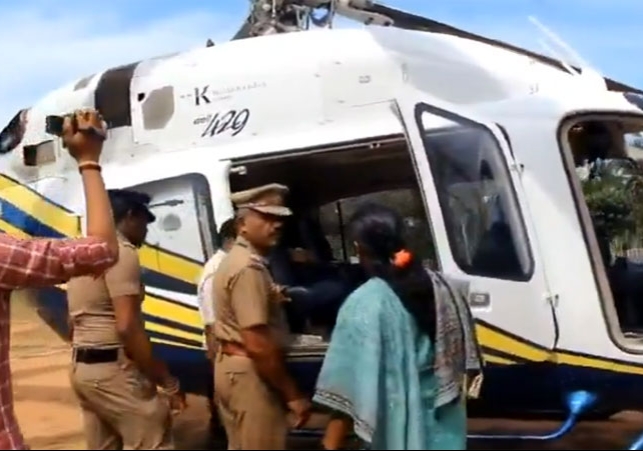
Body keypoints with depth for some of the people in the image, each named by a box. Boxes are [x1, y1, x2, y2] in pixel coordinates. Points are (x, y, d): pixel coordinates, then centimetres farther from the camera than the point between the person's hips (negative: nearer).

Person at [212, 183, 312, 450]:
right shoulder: (249, 267, -21)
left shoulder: (237, 258, 13)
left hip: (231, 366, 11)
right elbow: (258, 344, -25)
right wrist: (293, 395, -20)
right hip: (249, 371, -11)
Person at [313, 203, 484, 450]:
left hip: (399, 420, -6)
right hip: (444, 418, 6)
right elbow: (463, 355, 9)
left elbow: (349, 384, -20)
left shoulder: (365, 304, -18)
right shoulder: (441, 287, 0)